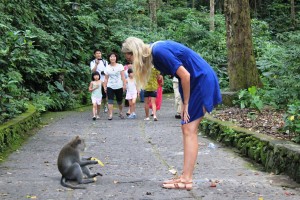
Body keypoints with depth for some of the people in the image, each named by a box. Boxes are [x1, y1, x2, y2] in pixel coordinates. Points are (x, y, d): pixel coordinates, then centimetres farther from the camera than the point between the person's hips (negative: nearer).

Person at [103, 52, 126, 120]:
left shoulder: (120, 66, 1)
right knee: (110, 101, -12)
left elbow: (123, 76, -3)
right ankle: (110, 115, -15)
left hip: (119, 87, 0)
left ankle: (120, 112, 33)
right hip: (110, 87, 1)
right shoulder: (107, 68, 5)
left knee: (119, 101, 9)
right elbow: (106, 78, 7)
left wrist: (124, 85, -9)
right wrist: (105, 86, 1)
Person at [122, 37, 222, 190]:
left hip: (202, 80, -9)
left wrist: (186, 104, -11)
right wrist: (184, 103, 6)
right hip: (196, 81, 9)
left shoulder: (159, 52, -20)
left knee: (189, 129, -11)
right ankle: (186, 176, 9)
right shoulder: (155, 51, 8)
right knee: (187, 129, 7)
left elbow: (185, 75, -21)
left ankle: (186, 180, -11)